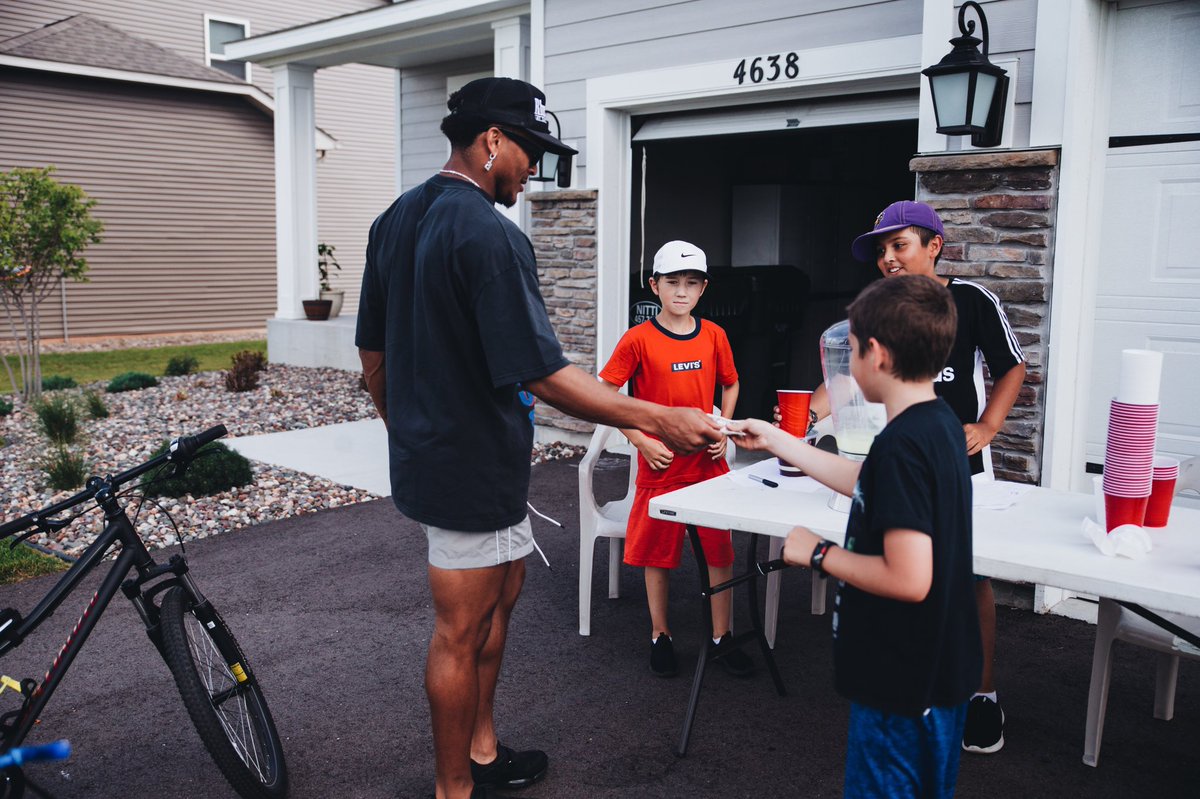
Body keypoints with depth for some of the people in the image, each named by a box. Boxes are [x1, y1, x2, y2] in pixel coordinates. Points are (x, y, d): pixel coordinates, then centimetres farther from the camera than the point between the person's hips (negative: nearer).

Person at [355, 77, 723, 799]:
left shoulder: (395, 219, 8)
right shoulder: (489, 234, -22)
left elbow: (373, 356, 13)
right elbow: (544, 376, -26)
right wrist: (659, 420, -22)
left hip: (423, 456, 10)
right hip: (474, 467, -9)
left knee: (503, 590, 22)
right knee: (462, 631, 5)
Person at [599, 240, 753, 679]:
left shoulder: (713, 335, 2)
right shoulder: (638, 339, -8)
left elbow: (731, 385, 17)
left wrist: (723, 430, 3)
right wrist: (641, 440, -11)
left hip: (709, 462, 3)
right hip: (660, 464, -3)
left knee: (721, 551, 6)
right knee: (657, 553, 9)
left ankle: (722, 637, 22)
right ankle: (660, 636, 26)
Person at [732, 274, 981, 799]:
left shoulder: (900, 445, -27)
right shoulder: (939, 423, 2)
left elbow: (908, 579, -32)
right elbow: (862, 483, 17)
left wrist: (819, 554, -18)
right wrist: (777, 441, 21)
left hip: (902, 683, -9)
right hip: (938, 668, 9)